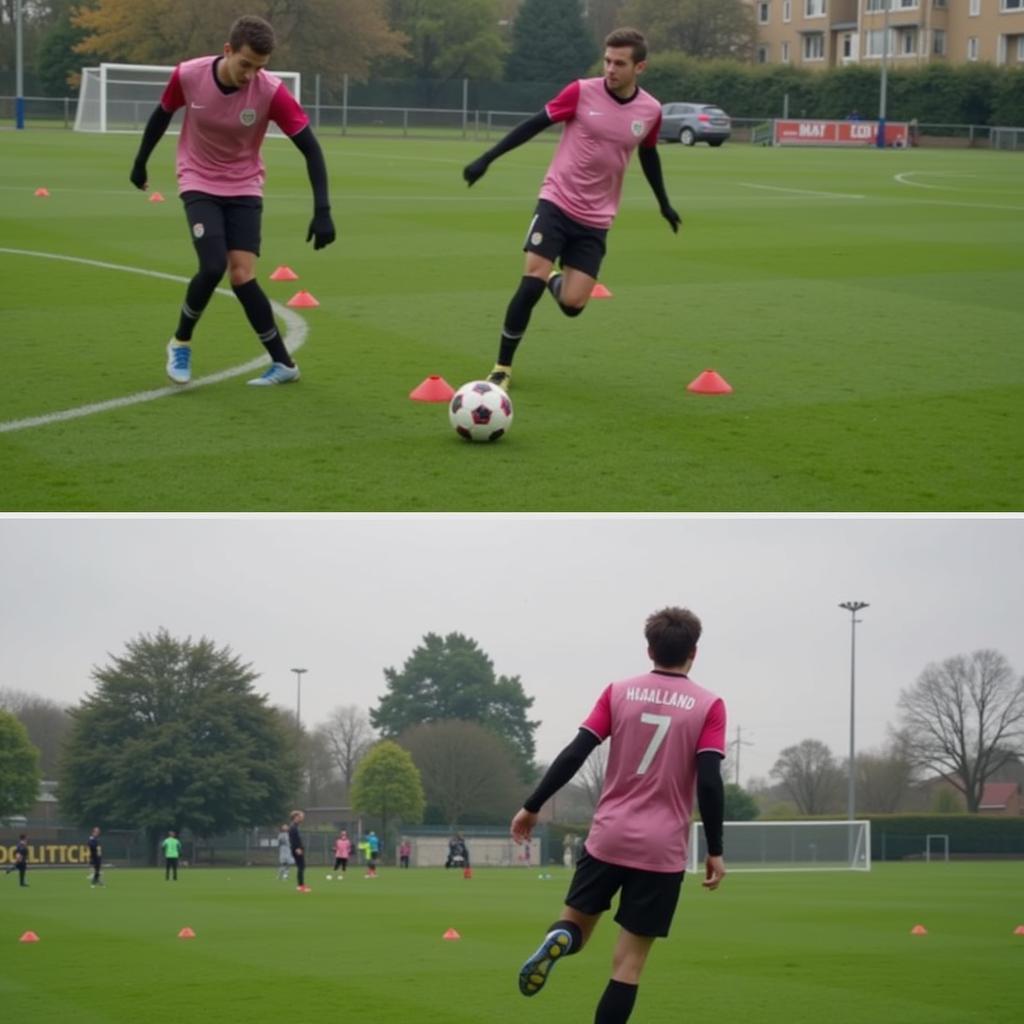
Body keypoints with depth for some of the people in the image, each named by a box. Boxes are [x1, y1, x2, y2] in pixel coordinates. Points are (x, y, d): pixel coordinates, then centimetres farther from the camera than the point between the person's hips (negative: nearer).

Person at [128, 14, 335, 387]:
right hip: (199, 184, 0)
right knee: (213, 266, -20)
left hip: (244, 188, 0)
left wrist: (322, 211, -25)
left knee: (241, 275, -12)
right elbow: (162, 114, 3)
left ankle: (283, 363, 2)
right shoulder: (188, 76, -19)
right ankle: (181, 342, 6)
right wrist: (141, 162, 15)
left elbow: (310, 149, -18)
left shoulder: (270, 91, -22)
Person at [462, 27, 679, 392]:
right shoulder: (582, 92, -11)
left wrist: (664, 203, 27)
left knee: (572, 304, -5)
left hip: (596, 219, 3)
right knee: (531, 284, -16)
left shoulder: (650, 111, -2)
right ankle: (502, 367, 0)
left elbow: (649, 154, 18)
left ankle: (554, 278, 33)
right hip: (557, 202, -2)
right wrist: (487, 158, -6)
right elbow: (535, 124, -3)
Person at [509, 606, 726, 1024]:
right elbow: (709, 781, -10)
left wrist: (532, 806, 7)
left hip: (608, 837, 2)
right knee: (628, 963, 2)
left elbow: (573, 755, -1)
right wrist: (715, 850, -3)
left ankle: (557, 939, -17)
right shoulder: (707, 706, -3)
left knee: (576, 923, 19)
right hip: (662, 850, -2)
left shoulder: (619, 693, 4)